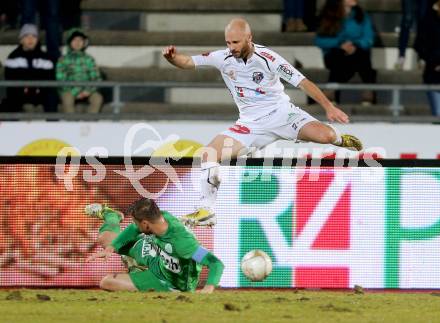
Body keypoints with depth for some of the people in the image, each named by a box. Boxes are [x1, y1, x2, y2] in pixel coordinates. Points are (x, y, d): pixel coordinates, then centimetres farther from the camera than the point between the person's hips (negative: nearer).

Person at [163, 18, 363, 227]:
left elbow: (302, 82, -15)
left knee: (326, 135, -24)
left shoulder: (267, 58, -16)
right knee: (209, 153, -15)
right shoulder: (223, 58, -6)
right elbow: (188, 62, -6)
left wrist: (329, 107, -21)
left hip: (281, 113, -3)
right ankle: (206, 211, -5)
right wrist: (172, 57, -29)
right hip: (251, 123, 3)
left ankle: (341, 141, 16)